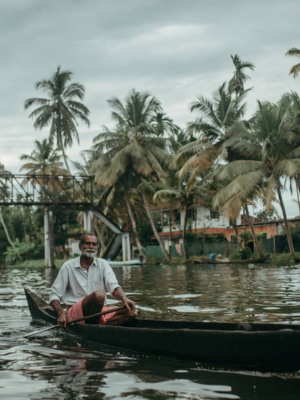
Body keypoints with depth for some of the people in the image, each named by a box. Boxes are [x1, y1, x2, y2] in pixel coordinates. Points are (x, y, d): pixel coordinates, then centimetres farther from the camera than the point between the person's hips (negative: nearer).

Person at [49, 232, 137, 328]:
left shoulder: (103, 264, 11)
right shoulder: (68, 266, 4)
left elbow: (113, 286, -5)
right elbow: (54, 294, 1)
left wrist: (124, 298, -28)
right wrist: (61, 313, -19)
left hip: (100, 311, 4)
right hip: (75, 312, -3)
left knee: (132, 312, -22)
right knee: (98, 295, -34)